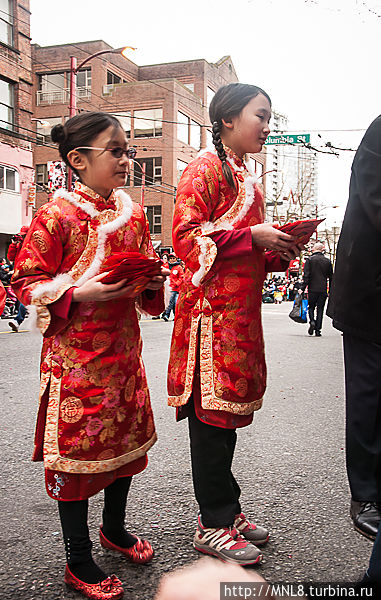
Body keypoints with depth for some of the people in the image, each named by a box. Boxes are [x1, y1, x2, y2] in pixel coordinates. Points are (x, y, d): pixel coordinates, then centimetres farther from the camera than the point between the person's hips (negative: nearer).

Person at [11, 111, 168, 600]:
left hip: (123, 347, 7)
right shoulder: (56, 215, -11)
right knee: (75, 448, 3)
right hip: (75, 353, -6)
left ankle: (114, 527, 41)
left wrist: (151, 283, -4)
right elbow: (27, 283, -10)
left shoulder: (133, 213, 8)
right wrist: (81, 294, -22)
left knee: (128, 439, 16)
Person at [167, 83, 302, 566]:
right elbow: (186, 237, -15)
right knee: (212, 413, -3)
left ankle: (224, 510, 24)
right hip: (213, 308, -9)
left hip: (241, 309, 9)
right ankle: (214, 525, 8)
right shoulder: (205, 168, -5)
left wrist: (279, 252, 8)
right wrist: (252, 236, -18)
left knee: (228, 411, 12)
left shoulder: (245, 178, 23)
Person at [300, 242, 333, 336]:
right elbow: (331, 277, 9)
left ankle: (312, 321, -13)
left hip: (312, 289, -2)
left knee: (311, 307, 13)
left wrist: (302, 288, -6)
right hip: (323, 290, 2)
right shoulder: (327, 261, 6)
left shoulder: (309, 260, -3)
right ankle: (318, 330, 4)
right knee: (320, 309, 6)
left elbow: (306, 276, -9)